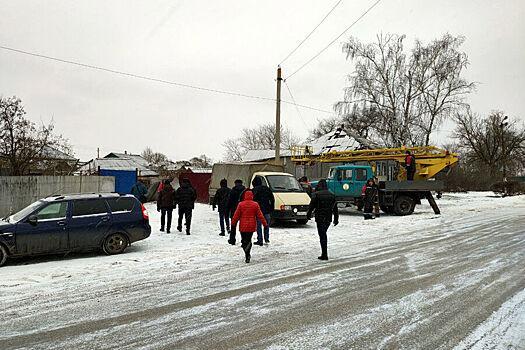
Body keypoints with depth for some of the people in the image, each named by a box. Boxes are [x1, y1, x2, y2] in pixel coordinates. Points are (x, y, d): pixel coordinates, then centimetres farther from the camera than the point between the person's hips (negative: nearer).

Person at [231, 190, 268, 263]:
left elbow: (236, 215, -2)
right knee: (248, 240, 14)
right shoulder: (255, 204, -3)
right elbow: (260, 215, 0)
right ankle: (247, 255, 2)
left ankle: (247, 255, -14)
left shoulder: (241, 204, -5)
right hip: (251, 226, 1)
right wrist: (265, 224, 8)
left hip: (243, 226, -1)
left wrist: (233, 223, 11)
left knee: (244, 240, 6)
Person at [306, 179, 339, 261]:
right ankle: (324, 253, 27)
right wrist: (336, 219, 17)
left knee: (322, 235, -3)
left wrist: (308, 214, 9)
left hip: (320, 218, -5)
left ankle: (324, 255, -4)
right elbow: (335, 209, 12)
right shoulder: (332, 195, 9)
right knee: (324, 234, 20)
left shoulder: (316, 194, -8)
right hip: (328, 218, 5)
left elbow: (311, 206, -7)